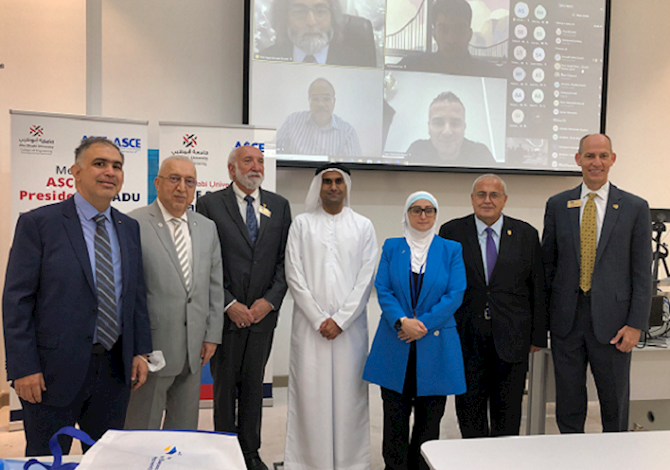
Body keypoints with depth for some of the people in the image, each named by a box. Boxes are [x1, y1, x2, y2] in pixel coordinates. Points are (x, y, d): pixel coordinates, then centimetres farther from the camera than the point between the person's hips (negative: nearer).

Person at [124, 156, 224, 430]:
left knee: (185, 429, 17)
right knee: (143, 428, 9)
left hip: (194, 349, 5)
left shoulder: (207, 228, 10)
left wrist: (212, 334, 6)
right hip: (152, 346, -5)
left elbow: (215, 285, 11)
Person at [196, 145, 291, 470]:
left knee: (254, 384, 13)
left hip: (263, 312, 3)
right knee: (224, 385, 9)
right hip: (225, 313, -3)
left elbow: (285, 259, 4)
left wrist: (270, 301, -6)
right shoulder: (209, 204, -3)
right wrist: (229, 304, -12)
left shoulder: (279, 206, 7)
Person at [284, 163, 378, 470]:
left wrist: (340, 320, -7)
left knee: (348, 391, 2)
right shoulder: (302, 224, 7)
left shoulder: (363, 226, 8)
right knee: (309, 390, 1)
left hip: (350, 325, 0)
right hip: (310, 324, 0)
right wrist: (319, 319, -7)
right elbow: (294, 275, 0)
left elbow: (366, 278, 1)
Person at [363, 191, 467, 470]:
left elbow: (455, 295, -2)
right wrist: (402, 321, -15)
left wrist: (423, 325, -12)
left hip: (435, 345, 0)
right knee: (395, 416, 5)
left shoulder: (451, 250, 6)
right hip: (395, 345, 0)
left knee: (429, 418, 7)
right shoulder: (392, 247, 8)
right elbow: (382, 290, 1)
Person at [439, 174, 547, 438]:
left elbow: (538, 288, 6)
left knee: (508, 411, 11)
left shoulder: (526, 234, 4)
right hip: (466, 337, 0)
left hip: (511, 338, 1)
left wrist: (538, 336, 3)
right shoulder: (452, 232, 1)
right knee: (469, 407, 10)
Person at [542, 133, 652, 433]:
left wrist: (636, 324, -7)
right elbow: (547, 264, 8)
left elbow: (642, 272, 0)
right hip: (566, 318, 1)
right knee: (568, 402, 12)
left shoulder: (635, 208, 1)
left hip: (612, 320, -1)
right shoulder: (557, 205, 5)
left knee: (615, 402, 11)